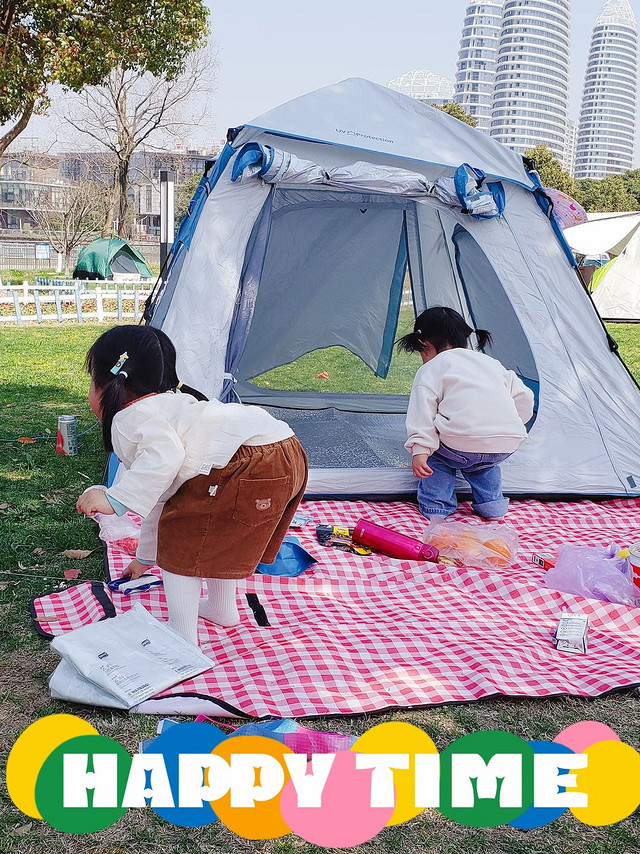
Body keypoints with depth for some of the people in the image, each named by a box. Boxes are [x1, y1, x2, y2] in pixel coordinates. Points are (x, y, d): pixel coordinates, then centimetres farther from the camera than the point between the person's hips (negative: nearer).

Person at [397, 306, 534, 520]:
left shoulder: (431, 369, 10)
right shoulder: (491, 362, 26)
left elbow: (422, 412, -5)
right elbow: (524, 397, 24)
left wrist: (419, 450, -12)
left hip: (461, 447, -5)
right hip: (507, 447, 5)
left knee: (435, 448, 26)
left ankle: (435, 504, 16)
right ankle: (491, 503, 24)